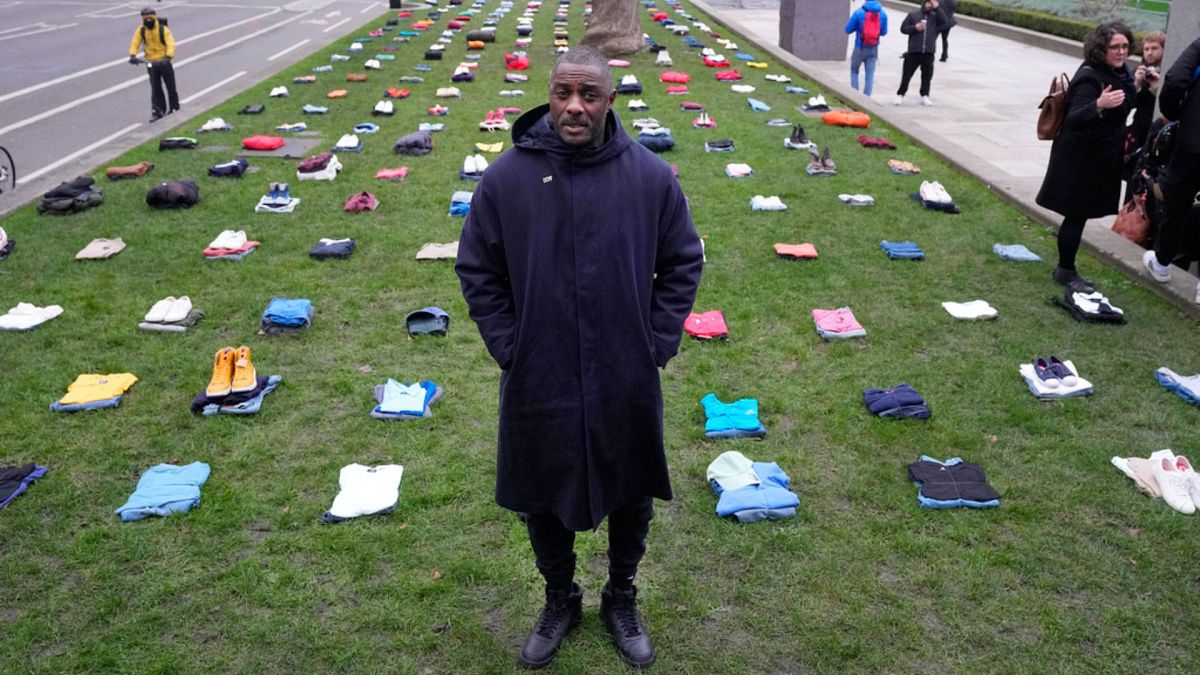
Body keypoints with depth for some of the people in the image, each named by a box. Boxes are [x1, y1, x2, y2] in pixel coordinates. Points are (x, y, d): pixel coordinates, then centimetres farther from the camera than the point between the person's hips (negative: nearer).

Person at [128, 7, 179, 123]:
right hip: (151, 63, 2)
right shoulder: (141, 30, -3)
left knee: (171, 87, 7)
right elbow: (135, 43, -8)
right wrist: (132, 55, -27)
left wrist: (168, 57, -39)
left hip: (164, 62, -2)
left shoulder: (163, 29, -12)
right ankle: (157, 112, 6)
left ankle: (174, 109, 21)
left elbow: (171, 44, -23)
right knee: (155, 88, 1)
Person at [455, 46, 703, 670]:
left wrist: (657, 343, -3)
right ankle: (560, 600, 44)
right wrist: (508, 348, -4)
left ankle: (622, 600, 44)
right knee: (542, 501, 17)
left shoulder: (651, 177, -7)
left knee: (631, 497, 18)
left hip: (627, 383, 1)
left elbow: (682, 264, 3)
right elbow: (477, 271, 0)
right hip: (538, 384, 0)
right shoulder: (506, 178, -9)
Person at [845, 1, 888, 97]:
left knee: (854, 71, 17)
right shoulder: (883, 14, -3)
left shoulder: (859, 13, -11)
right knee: (870, 75, 7)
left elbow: (848, 30, -5)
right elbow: (884, 32, 6)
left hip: (860, 48, -2)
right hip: (873, 49, 2)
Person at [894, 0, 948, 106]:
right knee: (907, 74, 1)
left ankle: (924, 96, 18)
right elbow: (903, 28, 5)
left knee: (927, 75, 7)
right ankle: (900, 95, 12)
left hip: (928, 52, 1)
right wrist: (915, 28, -11)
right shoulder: (913, 14, 6)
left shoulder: (935, 16, 8)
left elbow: (944, 21, -10)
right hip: (913, 51, -1)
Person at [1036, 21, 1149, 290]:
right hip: (1081, 159, -9)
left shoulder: (1118, 72, 6)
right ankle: (1065, 271, 11)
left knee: (1079, 214, 16)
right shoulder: (1090, 78, -21)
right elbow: (1073, 119, -35)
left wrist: (1136, 86, 6)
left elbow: (1126, 105, 23)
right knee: (1077, 214, -2)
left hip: (1100, 158, 9)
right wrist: (1099, 105, -52)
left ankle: (1065, 267, 26)